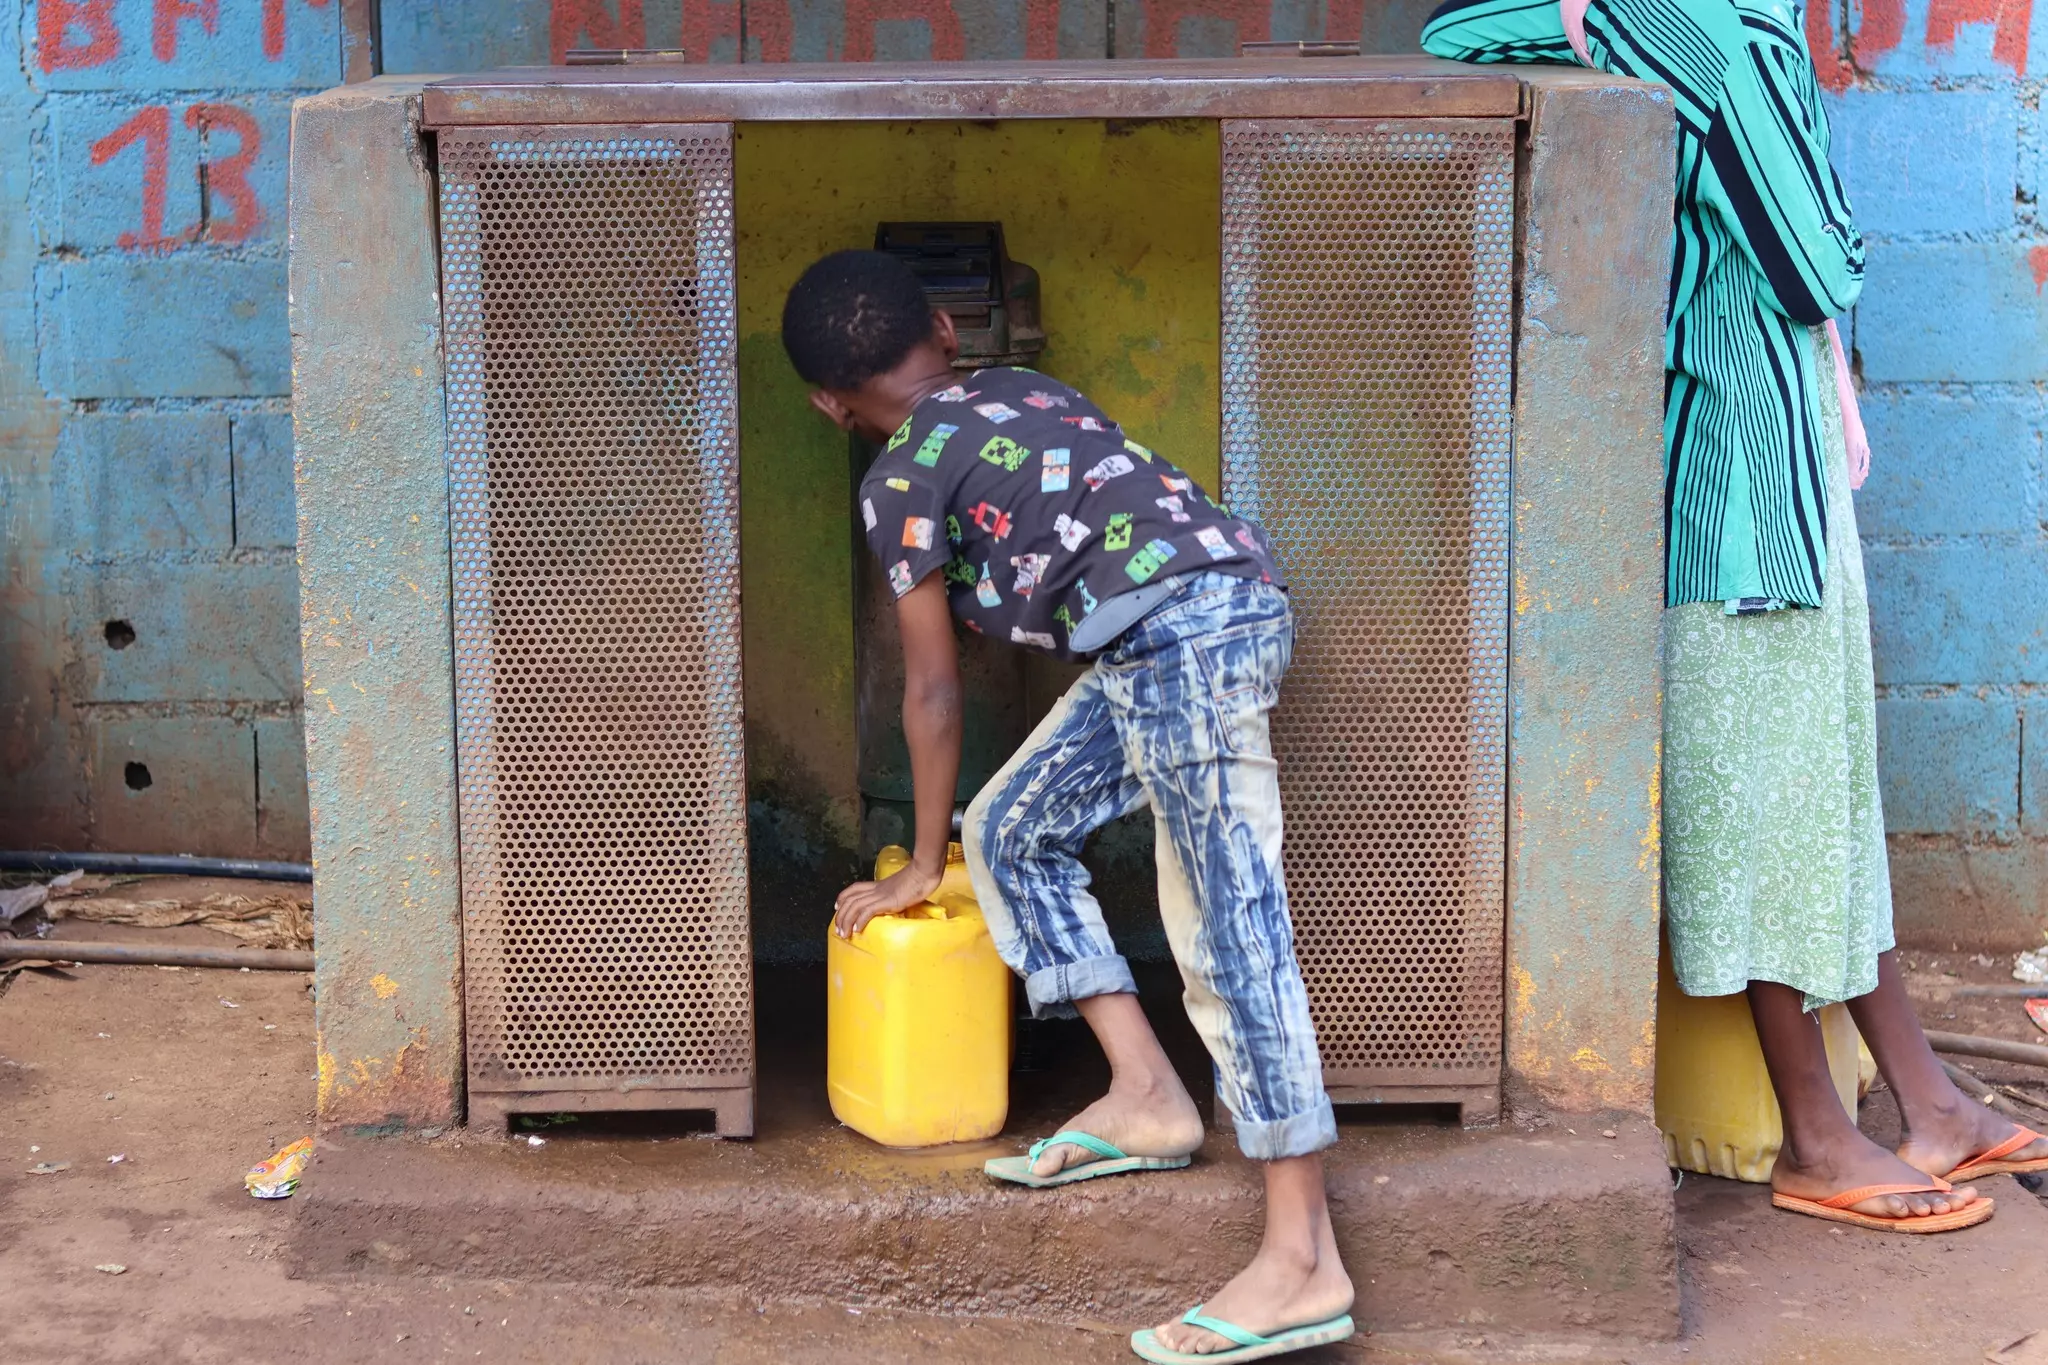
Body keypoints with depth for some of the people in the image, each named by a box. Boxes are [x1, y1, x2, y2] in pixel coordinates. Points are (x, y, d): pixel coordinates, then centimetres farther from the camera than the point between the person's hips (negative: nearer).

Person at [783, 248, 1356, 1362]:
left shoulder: (900, 480, 2)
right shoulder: (1016, 388, 23)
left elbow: (933, 691, 7)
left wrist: (921, 867, 19)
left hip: (1182, 629, -9)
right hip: (1224, 605, 9)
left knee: (1228, 933, -13)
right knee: (1011, 827, 17)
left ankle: (1304, 1261, -14)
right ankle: (1146, 1099, 14)